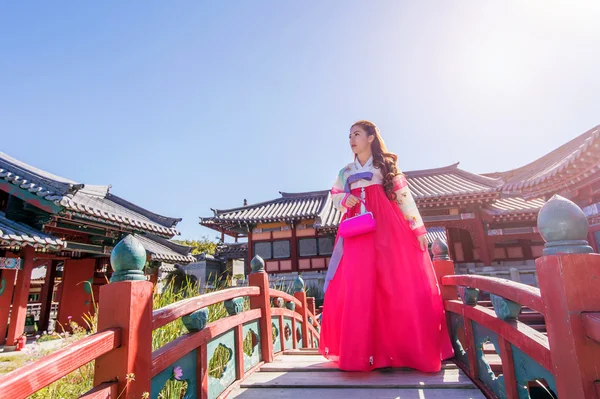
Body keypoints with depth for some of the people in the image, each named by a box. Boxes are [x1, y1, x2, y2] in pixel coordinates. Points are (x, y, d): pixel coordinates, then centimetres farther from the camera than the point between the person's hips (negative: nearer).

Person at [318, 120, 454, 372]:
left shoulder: (387, 164, 9)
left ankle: (414, 348, 11)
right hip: (358, 232, 3)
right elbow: (334, 194, 22)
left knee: (399, 285, -4)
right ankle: (364, 350, 5)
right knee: (358, 286, -5)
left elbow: (404, 196, 4)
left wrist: (418, 228, -2)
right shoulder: (346, 171, 17)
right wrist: (345, 199, -2)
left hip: (388, 229, -2)